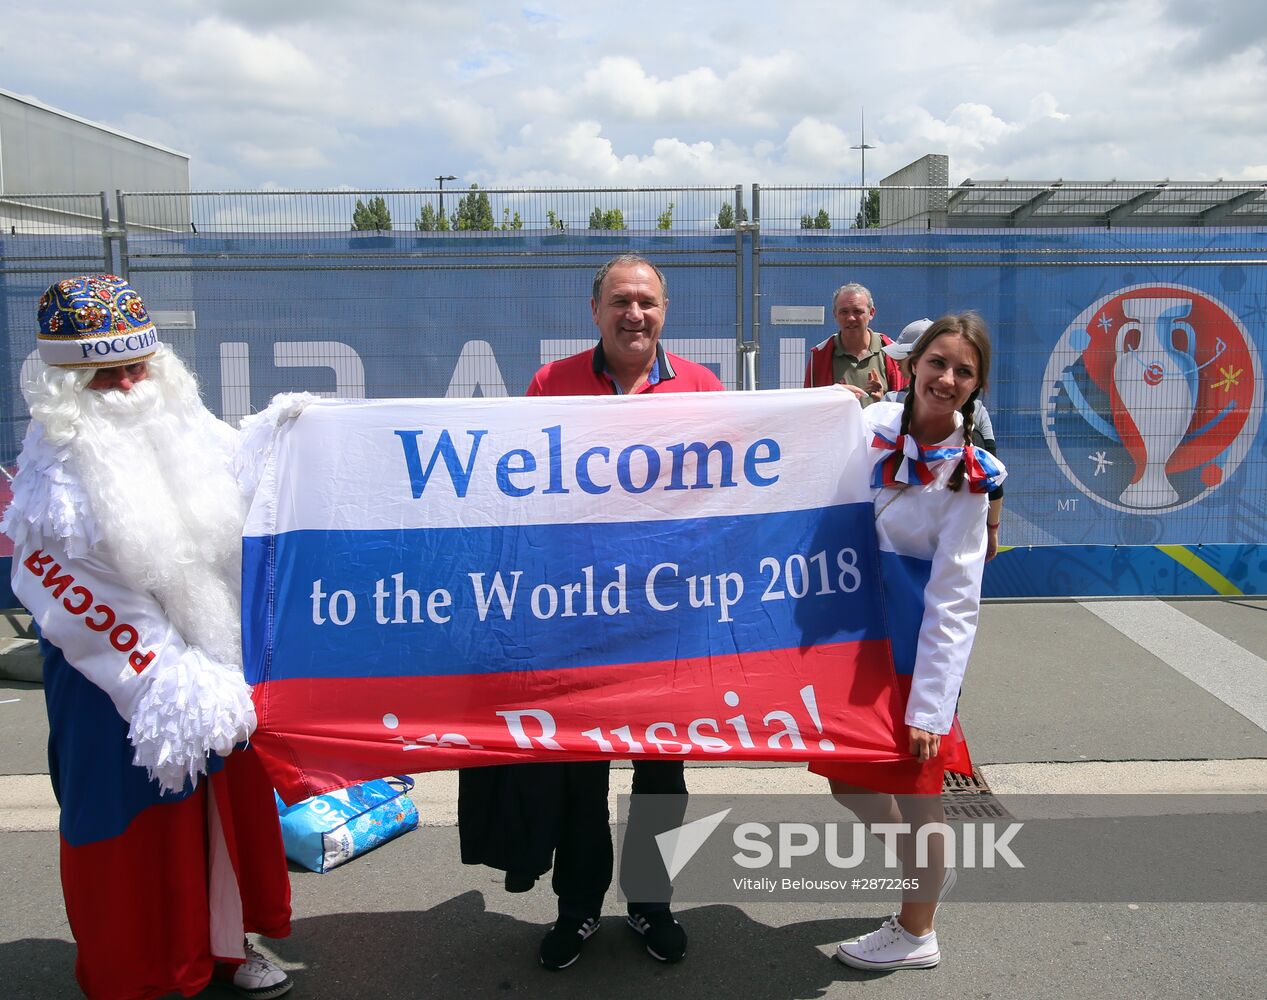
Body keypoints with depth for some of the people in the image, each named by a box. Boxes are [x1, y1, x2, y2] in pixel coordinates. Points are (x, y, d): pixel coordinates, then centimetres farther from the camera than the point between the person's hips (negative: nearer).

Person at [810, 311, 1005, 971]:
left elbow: (954, 600, -15)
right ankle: (930, 870, 40)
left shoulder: (967, 477, -14)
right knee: (847, 775, 13)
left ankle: (916, 934, 30)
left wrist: (930, 706, -16)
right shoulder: (871, 424, -2)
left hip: (917, 639, -5)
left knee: (915, 787, 7)